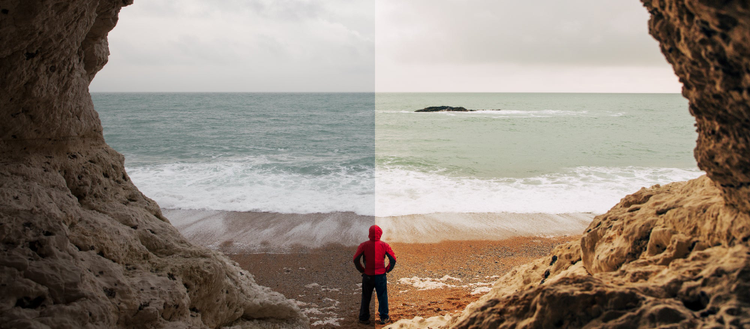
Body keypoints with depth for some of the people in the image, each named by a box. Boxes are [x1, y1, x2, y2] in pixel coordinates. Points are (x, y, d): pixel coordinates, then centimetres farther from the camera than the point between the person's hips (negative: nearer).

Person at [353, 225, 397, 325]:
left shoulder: (364, 245, -6)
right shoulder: (384, 245, -4)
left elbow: (356, 259, -8)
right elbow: (393, 259, -6)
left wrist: (362, 270, 2)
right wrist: (387, 270, 5)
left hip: (367, 276, 0)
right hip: (381, 275, 0)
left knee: (366, 298, 12)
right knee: (382, 297, 12)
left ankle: (364, 318, 18)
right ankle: (384, 318, 17)